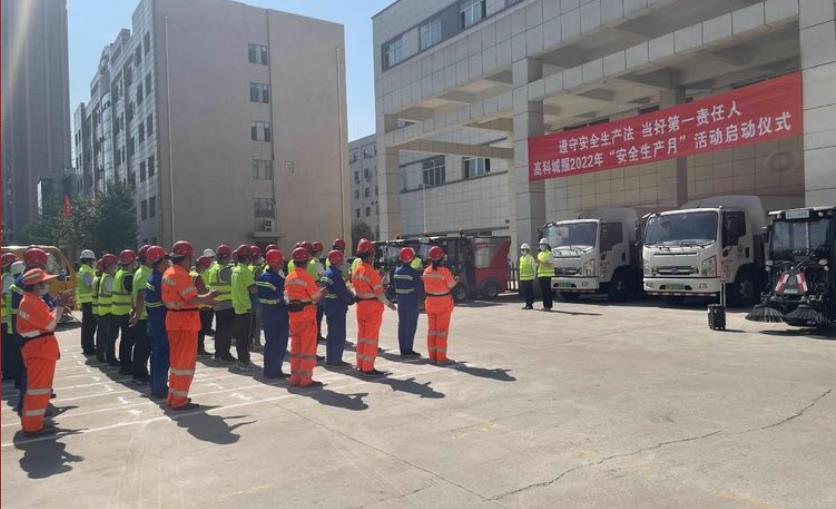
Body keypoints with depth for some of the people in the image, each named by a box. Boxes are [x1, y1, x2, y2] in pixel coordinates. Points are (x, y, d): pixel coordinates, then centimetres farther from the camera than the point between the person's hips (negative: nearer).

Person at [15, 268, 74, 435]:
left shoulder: (32, 300, 13)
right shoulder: (31, 303, -20)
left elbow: (47, 319, 16)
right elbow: (51, 324, -22)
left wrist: (60, 305, 6)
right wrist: (60, 305, -15)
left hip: (39, 349, 11)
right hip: (38, 350, -11)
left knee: (37, 385, 21)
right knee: (38, 387, -4)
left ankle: (31, 420, 33)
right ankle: (33, 426, 3)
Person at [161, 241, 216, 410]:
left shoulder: (168, 273, 12)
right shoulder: (181, 274, -18)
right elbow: (193, 299, -24)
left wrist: (203, 300, 9)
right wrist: (207, 297, -6)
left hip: (173, 319, 10)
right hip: (185, 322, -10)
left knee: (176, 359, 18)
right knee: (186, 362, -1)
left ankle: (173, 397, 27)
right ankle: (180, 401, 3)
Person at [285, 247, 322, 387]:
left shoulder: (288, 278, 6)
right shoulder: (307, 277, -15)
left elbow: (287, 296, 9)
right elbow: (317, 297, -14)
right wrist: (321, 292, 6)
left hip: (293, 314, 7)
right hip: (307, 314, -7)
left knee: (295, 347, 14)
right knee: (308, 347, 2)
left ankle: (295, 377, 20)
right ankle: (306, 379, 4)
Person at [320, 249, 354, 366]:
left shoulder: (326, 273, 11)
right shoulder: (336, 274, -18)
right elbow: (343, 292, -21)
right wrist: (352, 299, -5)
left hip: (328, 307, 10)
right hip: (338, 308, -9)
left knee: (331, 333, 17)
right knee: (339, 335, -2)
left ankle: (329, 358, 23)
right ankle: (336, 360, 1)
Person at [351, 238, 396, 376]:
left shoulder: (356, 272, 5)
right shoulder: (372, 272, -19)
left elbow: (355, 289, 9)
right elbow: (379, 293, -17)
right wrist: (389, 304, -5)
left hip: (360, 306, 8)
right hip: (373, 307, -8)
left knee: (362, 336, 15)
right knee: (371, 337, 0)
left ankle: (361, 365, 24)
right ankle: (368, 368, 4)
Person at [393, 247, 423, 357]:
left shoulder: (397, 271, 4)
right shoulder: (413, 272, -15)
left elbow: (394, 286, 11)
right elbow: (419, 288, -14)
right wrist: (419, 297, 4)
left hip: (400, 302, 6)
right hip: (412, 302, -6)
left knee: (401, 325, 10)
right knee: (411, 326, 1)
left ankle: (403, 350, 15)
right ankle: (408, 350, 2)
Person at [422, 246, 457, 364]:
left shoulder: (426, 271, -1)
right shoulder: (445, 271, -17)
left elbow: (426, 289, 4)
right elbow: (451, 286, -10)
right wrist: (455, 280, 9)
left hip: (430, 302, 5)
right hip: (443, 303, -4)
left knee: (431, 330, 12)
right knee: (442, 331, 2)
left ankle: (432, 356, 15)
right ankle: (441, 358, 4)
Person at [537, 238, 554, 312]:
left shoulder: (549, 254, -6)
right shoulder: (539, 254, 17)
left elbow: (550, 265, -15)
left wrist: (541, 262, -23)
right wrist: (537, 264, 1)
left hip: (547, 274, -7)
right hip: (540, 274, 7)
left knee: (547, 291, -7)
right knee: (543, 291, 7)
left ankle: (548, 306, -5)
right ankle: (545, 305, 13)